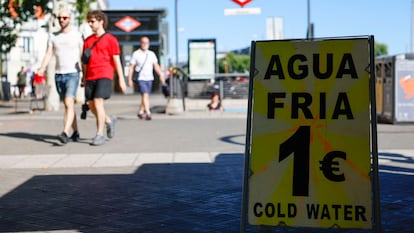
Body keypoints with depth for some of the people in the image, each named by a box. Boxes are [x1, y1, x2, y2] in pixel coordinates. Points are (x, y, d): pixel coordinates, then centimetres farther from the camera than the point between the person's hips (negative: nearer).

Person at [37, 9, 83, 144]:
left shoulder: (78, 36, 0)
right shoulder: (53, 36, 9)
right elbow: (48, 54, 1)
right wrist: (42, 69, -16)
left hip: (73, 74, -4)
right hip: (58, 75, 5)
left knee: (69, 104, -20)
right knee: (68, 105, 12)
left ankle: (65, 134, -28)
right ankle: (75, 133, 23)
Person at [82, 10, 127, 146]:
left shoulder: (110, 40, 0)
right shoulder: (88, 40, 16)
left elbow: (117, 61, -2)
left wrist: (121, 80, -5)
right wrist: (84, 77, 15)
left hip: (104, 76, -6)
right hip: (90, 77, 6)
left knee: (98, 102, -15)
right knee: (91, 105, 4)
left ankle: (100, 135, -10)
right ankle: (109, 121, 31)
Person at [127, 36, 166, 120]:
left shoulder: (151, 54, 10)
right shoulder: (136, 54, -1)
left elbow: (156, 66, 9)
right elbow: (131, 67, 0)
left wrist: (161, 75, -4)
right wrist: (129, 79, -5)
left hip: (149, 78, 5)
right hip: (141, 78, -5)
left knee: (145, 96, 11)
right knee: (145, 95, -17)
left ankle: (140, 112, 26)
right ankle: (148, 113, -23)